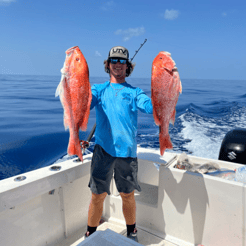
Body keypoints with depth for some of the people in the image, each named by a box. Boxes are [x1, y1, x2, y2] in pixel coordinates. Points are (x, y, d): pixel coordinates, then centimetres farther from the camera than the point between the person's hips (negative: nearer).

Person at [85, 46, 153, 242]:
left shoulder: (135, 92, 11)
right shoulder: (99, 89, 13)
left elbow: (151, 106, -6)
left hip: (127, 151, 0)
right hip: (103, 149, 0)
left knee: (128, 195, 12)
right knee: (97, 195, 7)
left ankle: (132, 233, 36)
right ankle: (90, 235, 30)